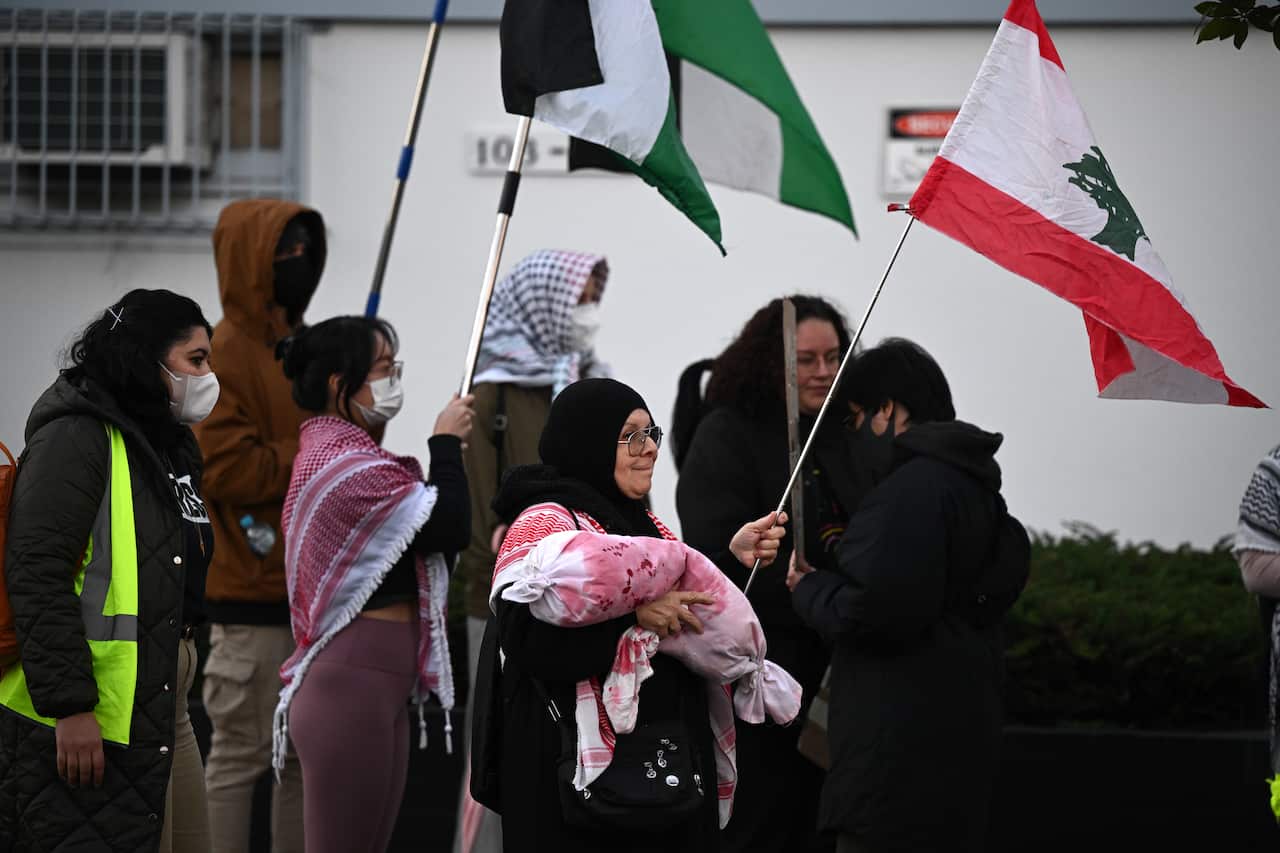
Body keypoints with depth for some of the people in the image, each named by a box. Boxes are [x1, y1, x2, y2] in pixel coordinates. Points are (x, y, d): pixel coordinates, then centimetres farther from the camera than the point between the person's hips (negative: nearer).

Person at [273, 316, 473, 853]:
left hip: (375, 683, 11)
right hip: (355, 684, -11)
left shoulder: (329, 454, 18)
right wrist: (446, 444, -2)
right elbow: (450, 528, -15)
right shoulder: (350, 466, -17)